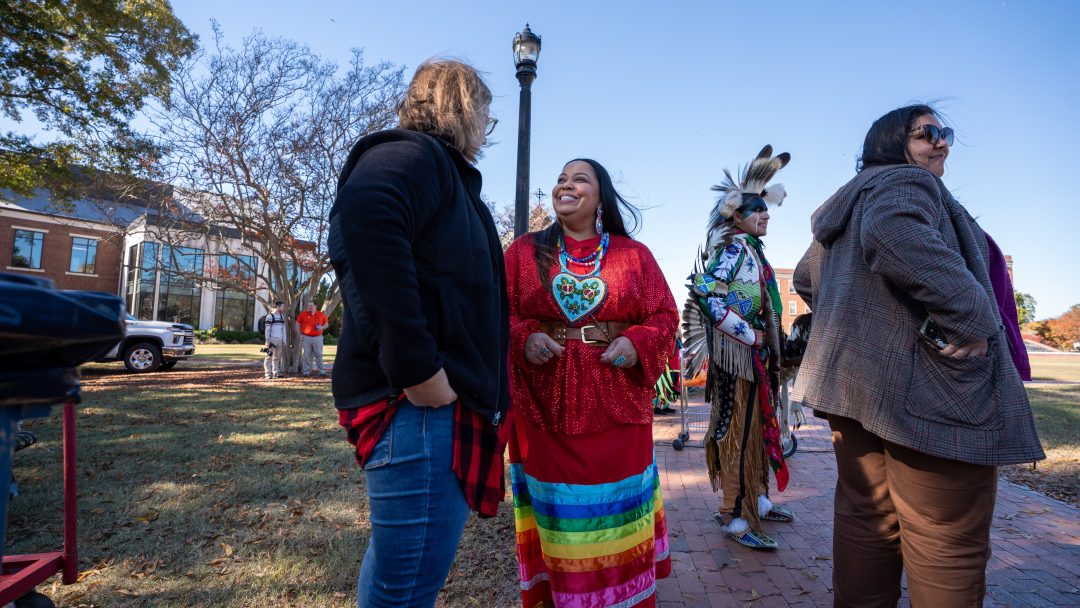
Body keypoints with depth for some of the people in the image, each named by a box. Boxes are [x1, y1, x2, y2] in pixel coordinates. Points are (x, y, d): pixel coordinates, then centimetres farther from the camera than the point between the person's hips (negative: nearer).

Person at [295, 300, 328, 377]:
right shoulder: (303, 314, 3)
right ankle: (306, 371, 9)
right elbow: (298, 324, 9)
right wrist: (300, 334, 2)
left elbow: (326, 323, 15)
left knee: (319, 355, 2)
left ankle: (321, 371, 7)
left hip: (318, 337, 0)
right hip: (306, 338, 0)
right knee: (307, 355, 1)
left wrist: (322, 327, -7)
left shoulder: (321, 314, 5)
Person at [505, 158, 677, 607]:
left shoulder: (634, 254, 7)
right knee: (558, 505, 9)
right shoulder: (524, 251, 7)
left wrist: (637, 344, -13)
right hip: (546, 404, 0)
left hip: (617, 403, 1)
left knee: (620, 506, 10)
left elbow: (665, 315, 6)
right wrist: (524, 338, -16)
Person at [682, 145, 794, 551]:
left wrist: (767, 343, 14)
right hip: (737, 353, -10)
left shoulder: (752, 251, 17)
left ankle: (757, 501, 30)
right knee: (739, 431, -6)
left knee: (758, 426, 16)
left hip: (755, 353, 10)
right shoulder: (736, 247, -10)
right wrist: (748, 334, -19)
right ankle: (736, 519, 3)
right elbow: (705, 290, -23)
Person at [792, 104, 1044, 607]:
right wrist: (973, 317, -21)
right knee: (948, 550, 2)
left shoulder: (849, 202, 24)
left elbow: (807, 277, 33)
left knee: (865, 522, 17)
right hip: (923, 389, -9)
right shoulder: (907, 181, -3)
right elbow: (895, 234, -27)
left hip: (855, 379, 9)